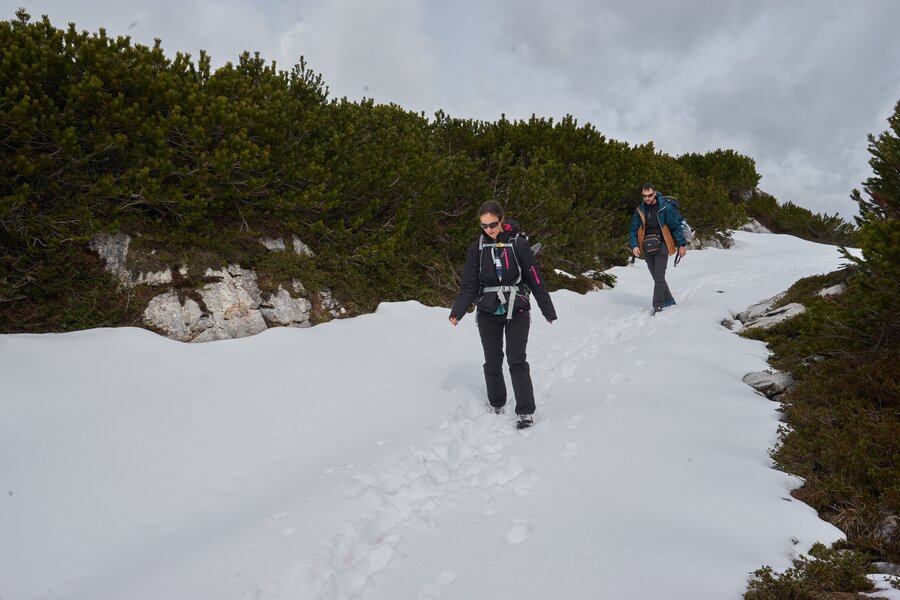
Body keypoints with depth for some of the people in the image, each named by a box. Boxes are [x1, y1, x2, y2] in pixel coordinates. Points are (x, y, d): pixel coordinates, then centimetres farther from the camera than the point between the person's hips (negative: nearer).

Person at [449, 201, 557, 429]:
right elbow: (468, 285, 2)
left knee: (517, 361, -9)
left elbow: (535, 279, -1)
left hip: (517, 310, -3)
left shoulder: (518, 243, -6)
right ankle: (496, 406, 28)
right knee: (492, 363, 10)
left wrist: (548, 310, 2)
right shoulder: (477, 248, 1)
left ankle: (525, 412, -3)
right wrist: (457, 312, -12)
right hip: (488, 313, 3)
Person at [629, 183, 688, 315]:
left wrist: (681, 244, -5)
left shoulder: (665, 208, -7)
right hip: (647, 248, 5)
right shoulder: (639, 210, 5)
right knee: (656, 277, 11)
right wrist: (634, 246, -6)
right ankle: (668, 301, 26)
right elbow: (634, 230, 8)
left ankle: (658, 305, -6)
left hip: (661, 246, -5)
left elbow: (676, 227, -3)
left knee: (659, 277, -9)